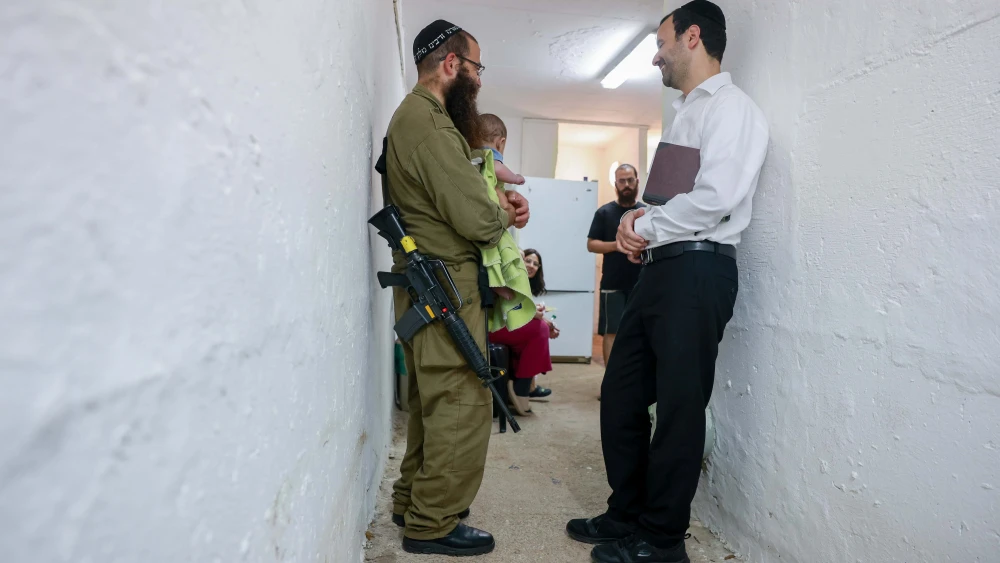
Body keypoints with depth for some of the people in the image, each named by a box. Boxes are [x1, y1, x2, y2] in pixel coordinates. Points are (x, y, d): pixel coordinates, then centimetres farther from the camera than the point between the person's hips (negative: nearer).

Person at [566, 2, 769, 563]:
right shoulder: (686, 114, 24)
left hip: (697, 269, -9)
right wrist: (636, 219, 5)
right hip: (661, 267, 9)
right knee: (621, 396, 11)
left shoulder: (729, 106, -5)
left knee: (678, 406, -1)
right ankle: (627, 517, 26)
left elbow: (716, 196, -19)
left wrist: (646, 229, -7)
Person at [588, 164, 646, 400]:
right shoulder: (605, 212, 4)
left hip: (642, 283, 2)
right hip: (613, 284, -2)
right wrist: (616, 245, -16)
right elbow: (591, 244, 0)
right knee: (612, 332, -1)